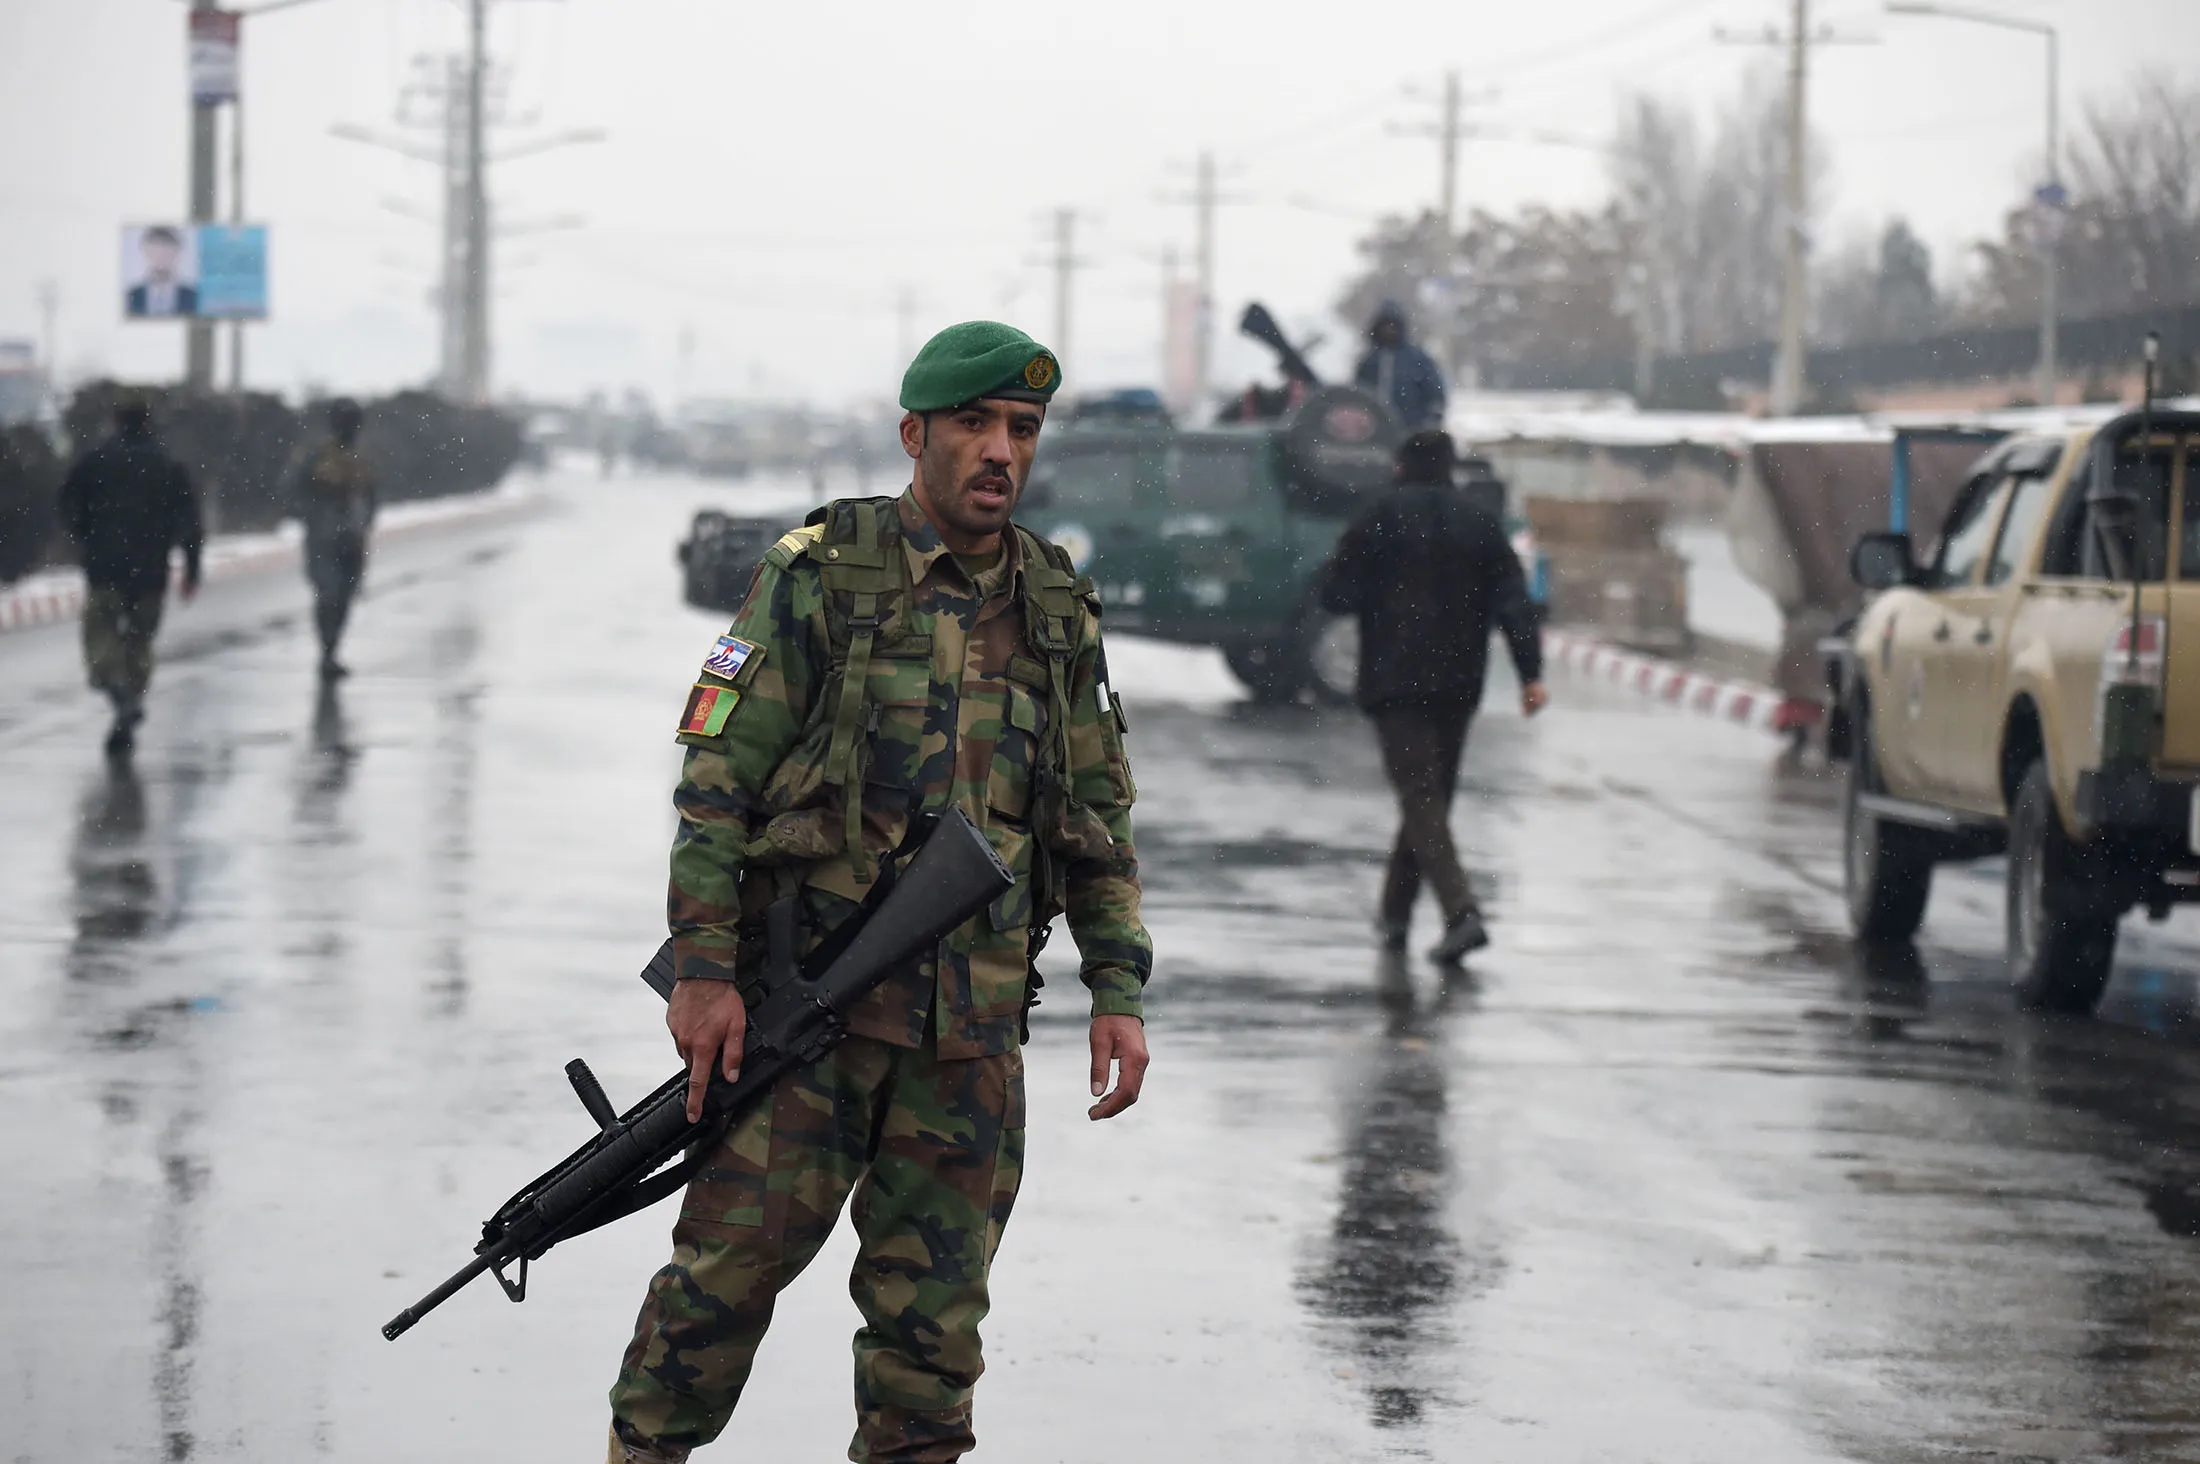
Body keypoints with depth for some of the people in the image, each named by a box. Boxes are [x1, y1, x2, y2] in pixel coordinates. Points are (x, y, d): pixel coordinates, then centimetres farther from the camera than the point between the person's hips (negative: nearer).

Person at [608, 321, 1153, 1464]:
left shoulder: (1059, 612, 11)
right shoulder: (819, 577, -2)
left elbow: (1098, 821, 17)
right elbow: (716, 780, -4)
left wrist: (1119, 992, 8)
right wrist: (703, 972, -11)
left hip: (972, 1024, 4)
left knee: (935, 1310, 6)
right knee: (732, 1262, -5)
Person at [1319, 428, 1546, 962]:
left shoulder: (1380, 518, -3)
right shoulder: (1480, 522, 7)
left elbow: (1335, 594, -4)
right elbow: (1513, 601, 0)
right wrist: (1531, 672, -4)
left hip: (1395, 682, -4)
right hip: (1459, 685, 4)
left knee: (1420, 796, -9)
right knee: (1432, 793, 17)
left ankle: (1462, 912, -25)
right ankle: (1395, 911, 28)